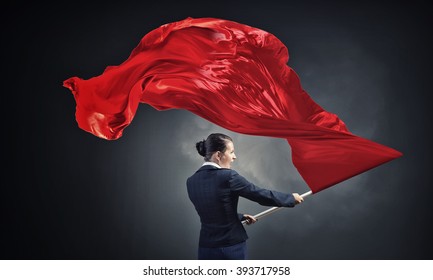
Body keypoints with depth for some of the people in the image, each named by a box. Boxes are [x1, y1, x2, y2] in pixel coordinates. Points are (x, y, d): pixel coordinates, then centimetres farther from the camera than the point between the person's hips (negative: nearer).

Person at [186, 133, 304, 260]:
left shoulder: (192, 181, 3)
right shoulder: (227, 176, -16)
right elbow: (262, 195, -10)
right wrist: (291, 198, 5)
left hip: (206, 248, 5)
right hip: (233, 247, -5)